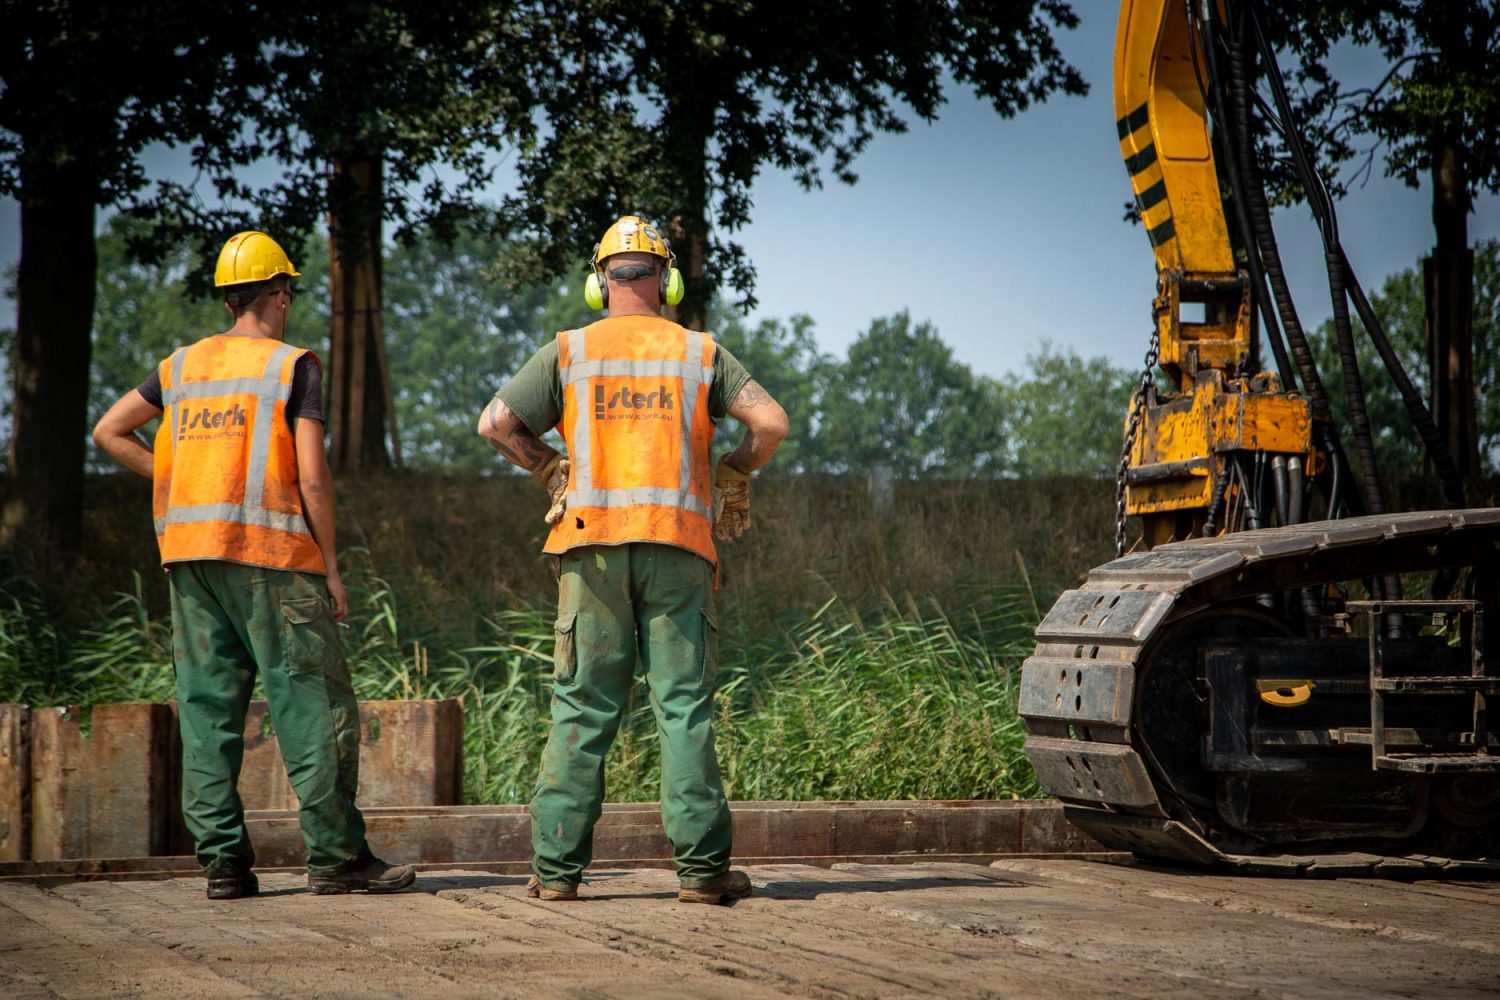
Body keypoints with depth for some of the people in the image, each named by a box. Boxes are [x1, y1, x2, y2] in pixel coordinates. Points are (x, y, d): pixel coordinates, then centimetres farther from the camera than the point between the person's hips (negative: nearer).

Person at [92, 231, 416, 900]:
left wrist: (175, 483, 17)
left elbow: (108, 432, 17)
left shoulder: (182, 365, 14)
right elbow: (312, 476, -9)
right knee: (314, 704, -2)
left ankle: (223, 861, 2)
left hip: (190, 550, 6)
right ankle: (335, 856, -5)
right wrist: (330, 564, -2)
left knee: (208, 706, 5)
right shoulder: (294, 366, -2)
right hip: (270, 550, -6)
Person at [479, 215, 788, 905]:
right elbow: (771, 422, -1)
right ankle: (702, 867, -1)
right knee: (684, 706, 1)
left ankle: (557, 867, 2)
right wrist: (734, 473, 16)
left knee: (582, 710, 3)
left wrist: (551, 470, 15)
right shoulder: (700, 353, 7)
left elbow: (495, 422, 1)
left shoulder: (568, 353, 7)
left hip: (592, 544, 0)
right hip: (678, 544, 0)